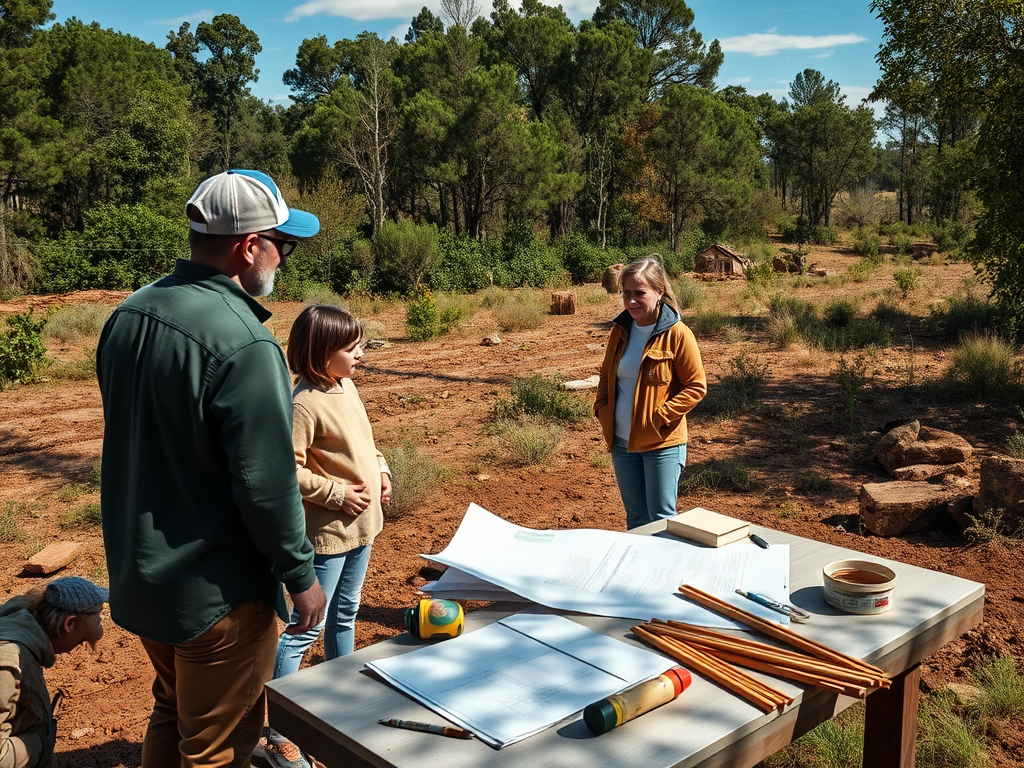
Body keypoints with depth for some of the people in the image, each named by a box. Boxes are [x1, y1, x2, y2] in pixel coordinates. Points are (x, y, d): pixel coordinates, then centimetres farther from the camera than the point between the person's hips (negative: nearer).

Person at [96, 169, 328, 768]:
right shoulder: (244, 344, -28)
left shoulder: (129, 315, 0)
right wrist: (301, 574, -11)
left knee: (171, 717, 28)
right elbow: (266, 483, -25)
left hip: (138, 576, 8)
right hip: (214, 594, -8)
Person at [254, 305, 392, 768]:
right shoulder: (304, 403, -22)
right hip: (327, 532, -9)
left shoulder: (345, 386, 5)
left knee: (344, 615, 23)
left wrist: (380, 469, 5)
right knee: (306, 628, -1)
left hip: (361, 525, 9)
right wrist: (338, 494, -21)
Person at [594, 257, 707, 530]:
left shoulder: (676, 334, -12)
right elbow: (606, 374, 18)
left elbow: (696, 386, -10)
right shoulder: (621, 330, 5)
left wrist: (660, 417, -17)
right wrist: (602, 409, 2)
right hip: (622, 442, 6)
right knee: (636, 518, 16)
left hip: (661, 444, -5)